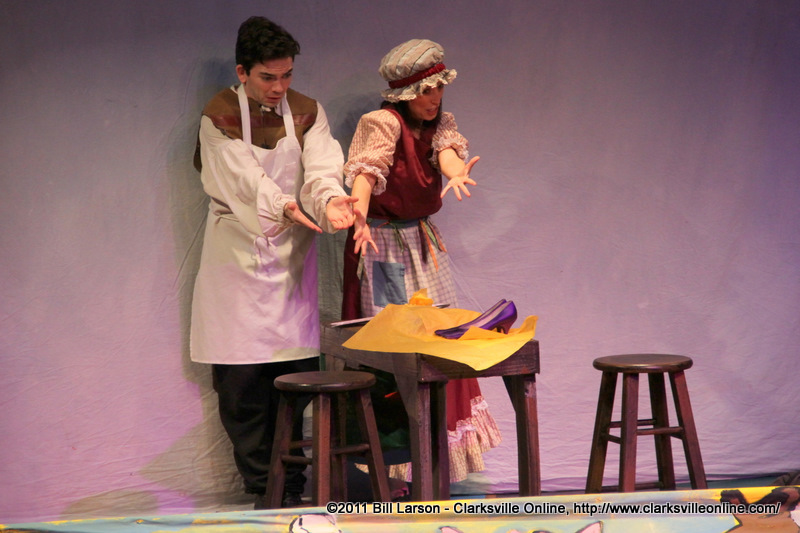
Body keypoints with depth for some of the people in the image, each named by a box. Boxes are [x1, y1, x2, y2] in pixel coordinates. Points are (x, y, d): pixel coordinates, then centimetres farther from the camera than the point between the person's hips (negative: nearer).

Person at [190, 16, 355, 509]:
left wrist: (330, 198, -34)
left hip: (291, 254, 3)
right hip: (237, 255, -2)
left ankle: (292, 486, 11)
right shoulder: (220, 115, -6)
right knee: (241, 380, -3)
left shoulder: (306, 112, 4)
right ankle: (260, 485, 9)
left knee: (297, 374, 1)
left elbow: (321, 167, -11)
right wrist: (285, 205, -38)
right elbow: (243, 178, -19)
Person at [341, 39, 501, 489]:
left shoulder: (439, 122, 4)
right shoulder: (382, 123, -15)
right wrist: (360, 213, -53)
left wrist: (456, 172, -43)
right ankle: (392, 449, 2)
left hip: (423, 240, 7)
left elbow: (447, 148, -18)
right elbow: (368, 168, -33)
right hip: (383, 244, -7)